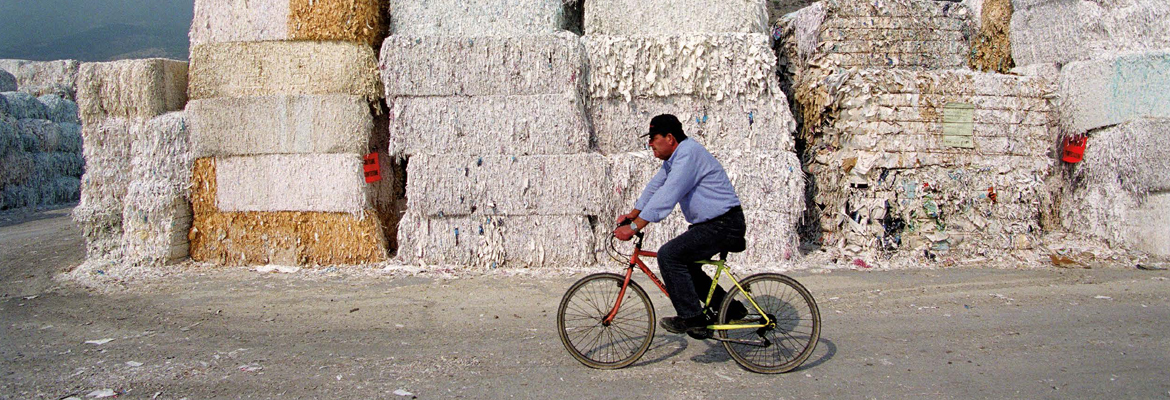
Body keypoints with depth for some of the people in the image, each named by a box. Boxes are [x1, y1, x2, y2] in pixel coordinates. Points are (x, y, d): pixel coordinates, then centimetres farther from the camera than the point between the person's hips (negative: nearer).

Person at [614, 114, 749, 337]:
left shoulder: (689, 154, -21)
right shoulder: (674, 158, 12)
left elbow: (667, 195, -29)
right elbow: (655, 186, 19)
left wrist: (634, 226, -30)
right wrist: (632, 214, 13)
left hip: (723, 225, -11)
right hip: (711, 223, 11)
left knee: (669, 255, -18)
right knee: (683, 263, 18)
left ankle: (691, 318, -11)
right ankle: (730, 309, 25)